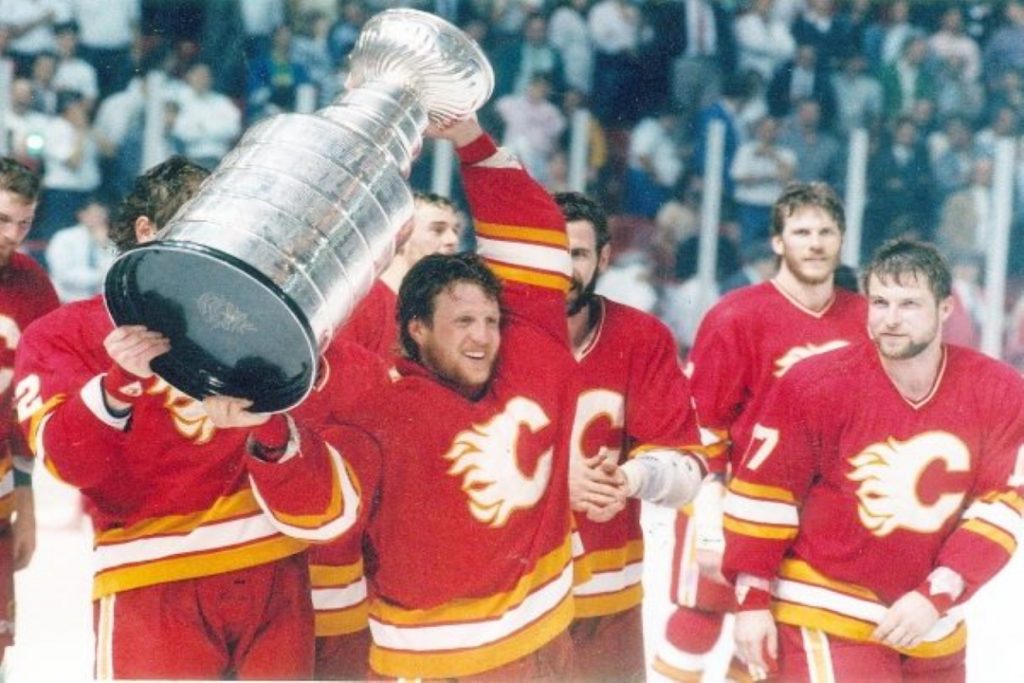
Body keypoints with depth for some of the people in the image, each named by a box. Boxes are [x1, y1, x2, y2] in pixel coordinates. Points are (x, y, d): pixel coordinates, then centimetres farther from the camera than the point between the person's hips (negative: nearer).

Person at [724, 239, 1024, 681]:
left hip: (931, 622, 5)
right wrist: (752, 598, -8)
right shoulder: (817, 387, -16)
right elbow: (764, 491, -9)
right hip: (827, 613, -5)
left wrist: (937, 596, -15)